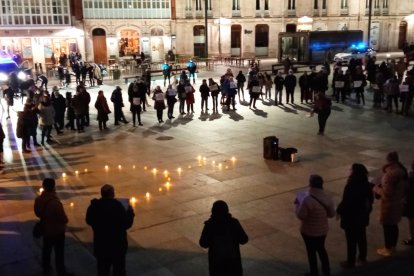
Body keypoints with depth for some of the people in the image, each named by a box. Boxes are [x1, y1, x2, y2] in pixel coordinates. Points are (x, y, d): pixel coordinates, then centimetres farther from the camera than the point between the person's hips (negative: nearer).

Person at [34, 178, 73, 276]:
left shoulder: (38, 200, -12)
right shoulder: (55, 202, -34)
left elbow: (37, 213, 5)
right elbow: (64, 219, -24)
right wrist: (65, 220, -3)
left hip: (45, 229, 6)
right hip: (57, 231, -6)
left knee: (46, 250, 24)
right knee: (59, 253, 10)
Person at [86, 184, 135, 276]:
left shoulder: (94, 206, -11)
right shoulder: (118, 206, -26)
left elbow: (89, 221, 6)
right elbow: (126, 224, -20)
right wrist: (130, 212, -5)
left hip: (101, 244, 4)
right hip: (117, 244, -4)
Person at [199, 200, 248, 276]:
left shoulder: (209, 225, -17)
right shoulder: (234, 223, -15)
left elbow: (203, 244, -11)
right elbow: (244, 240, -9)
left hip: (216, 260, 0)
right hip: (233, 258, 0)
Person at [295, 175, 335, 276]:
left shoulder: (307, 199, -28)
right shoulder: (327, 198, -9)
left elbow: (301, 216, -23)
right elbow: (332, 214, 2)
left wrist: (298, 204, -8)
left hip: (309, 231, -5)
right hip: (323, 230, 5)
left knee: (311, 252, 14)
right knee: (321, 249, 26)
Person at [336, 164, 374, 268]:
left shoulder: (351, 186, -28)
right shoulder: (367, 185, -6)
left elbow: (345, 202, -23)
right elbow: (370, 199, 7)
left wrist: (339, 210, -5)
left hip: (351, 217, -7)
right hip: (363, 216, 7)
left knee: (351, 240, 7)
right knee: (361, 237, 22)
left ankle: (351, 261, 20)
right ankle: (363, 257, 38)